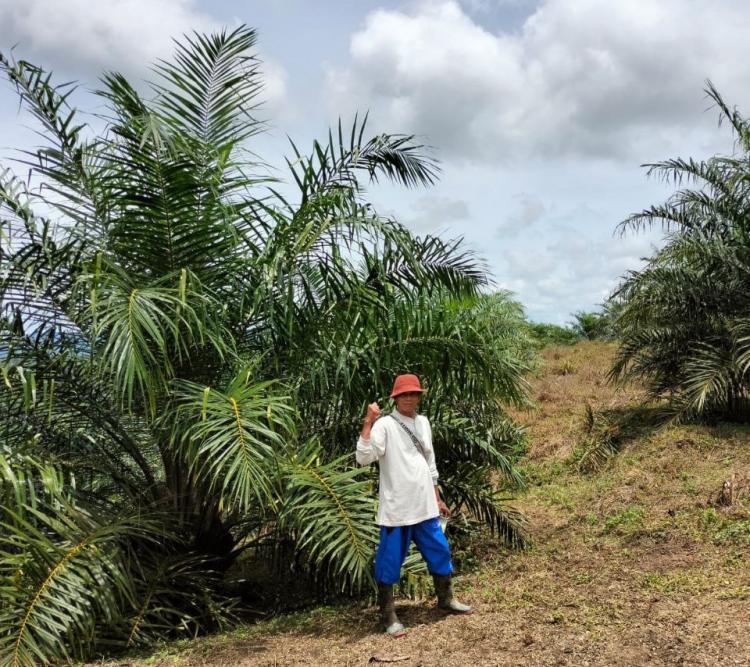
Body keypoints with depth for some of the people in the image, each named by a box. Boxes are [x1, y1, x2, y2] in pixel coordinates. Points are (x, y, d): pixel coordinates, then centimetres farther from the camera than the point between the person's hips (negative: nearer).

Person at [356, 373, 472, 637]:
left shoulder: (423, 422, 9)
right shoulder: (385, 425, -13)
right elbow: (363, 458, -26)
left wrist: (437, 498, 20)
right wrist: (368, 423, -31)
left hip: (424, 506, 7)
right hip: (396, 508, -7)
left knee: (440, 552, 16)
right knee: (389, 562, 2)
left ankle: (446, 599, 37)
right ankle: (388, 616, 16)